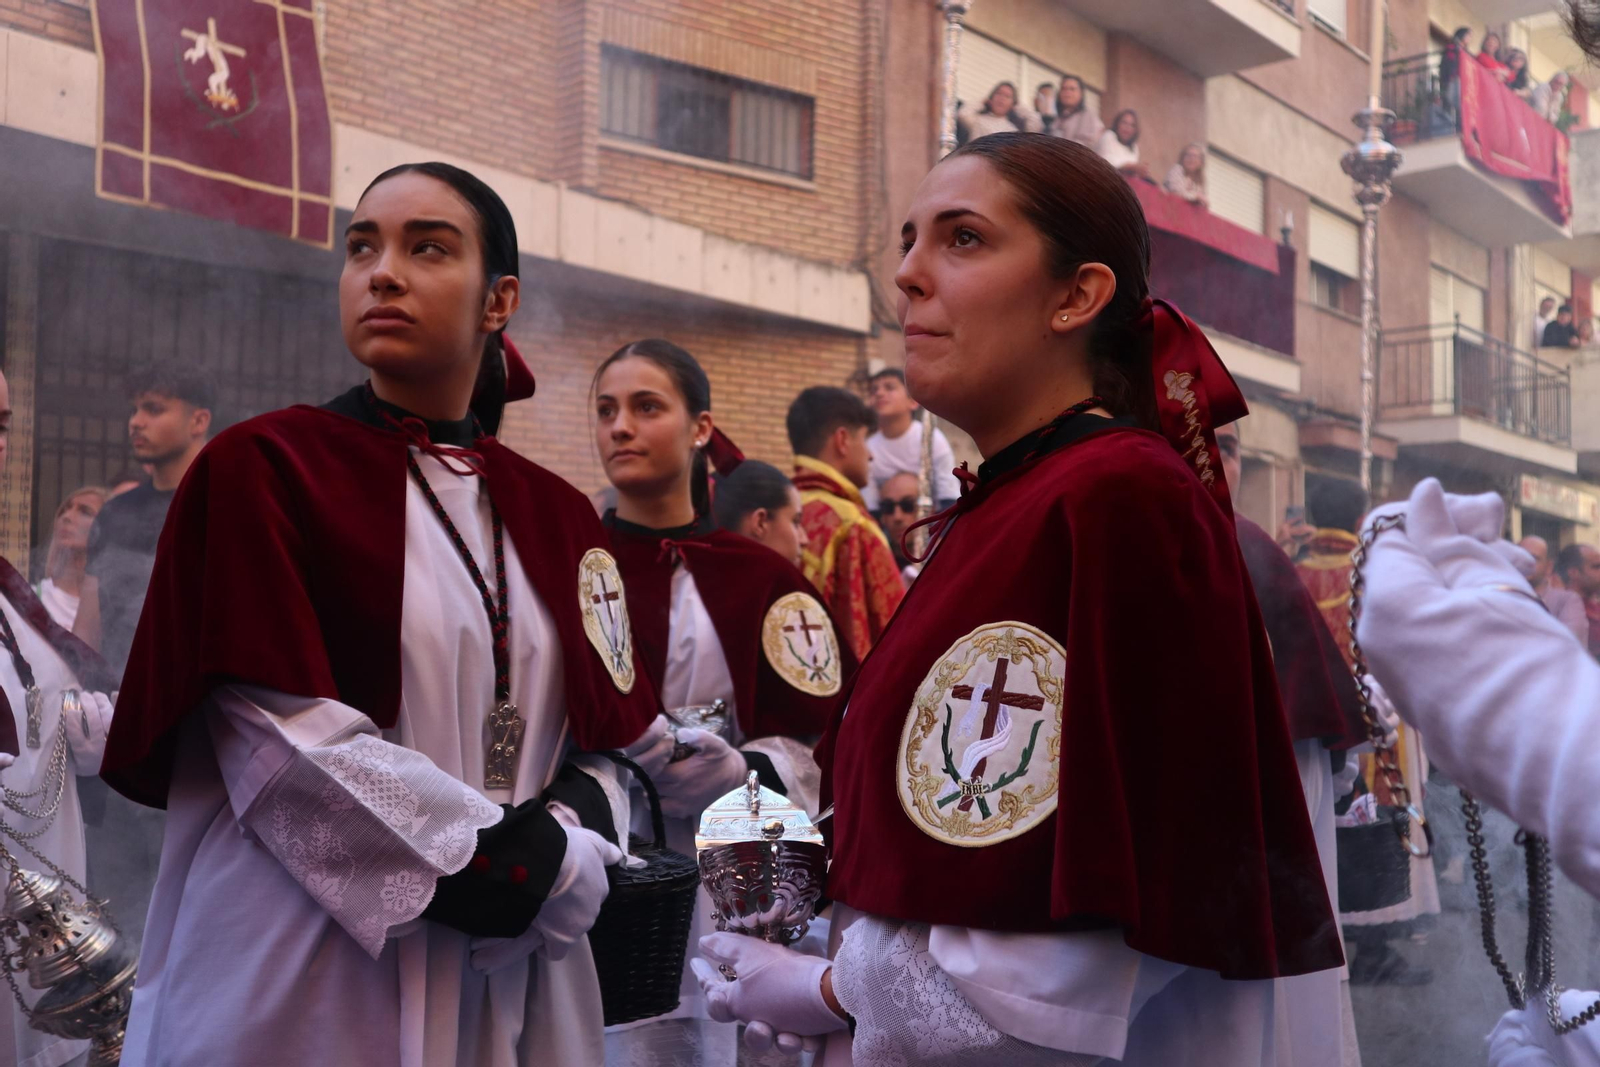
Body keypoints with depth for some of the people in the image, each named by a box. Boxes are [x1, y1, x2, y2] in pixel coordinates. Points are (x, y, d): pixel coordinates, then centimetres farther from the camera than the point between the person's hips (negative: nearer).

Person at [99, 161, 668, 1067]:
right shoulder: (259, 471, -4)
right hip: (300, 984, -4)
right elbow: (285, 739, -13)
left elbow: (613, 740, 9)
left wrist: (565, 848, -12)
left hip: (512, 978, 4)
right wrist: (518, 858, -14)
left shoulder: (557, 519, 9)